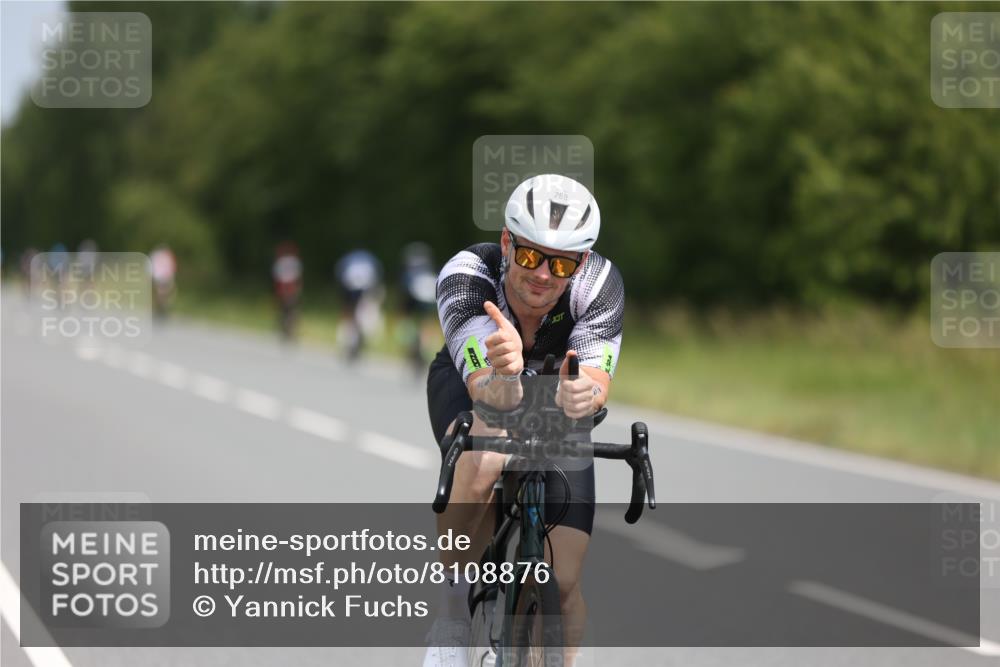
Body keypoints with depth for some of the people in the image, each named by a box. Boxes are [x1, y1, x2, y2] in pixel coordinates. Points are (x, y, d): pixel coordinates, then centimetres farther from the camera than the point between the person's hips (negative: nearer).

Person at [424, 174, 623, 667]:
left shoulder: (599, 285, -32)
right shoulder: (466, 276, -37)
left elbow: (596, 382, -43)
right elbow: (491, 396, -47)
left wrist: (581, 396, -67)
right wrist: (503, 375, -71)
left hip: (555, 402, 2)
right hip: (470, 386, -2)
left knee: (563, 583, -11)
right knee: (482, 463, -38)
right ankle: (453, 617, -17)